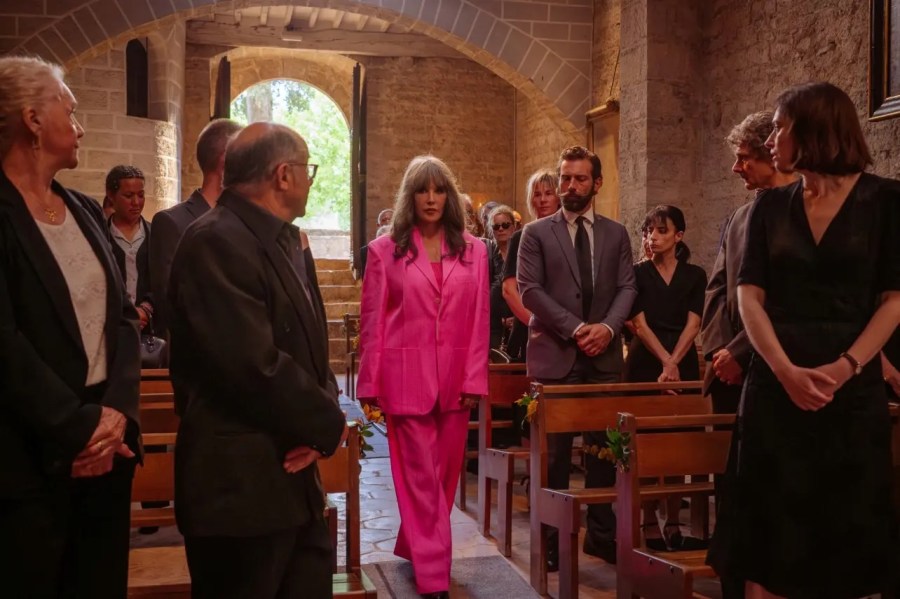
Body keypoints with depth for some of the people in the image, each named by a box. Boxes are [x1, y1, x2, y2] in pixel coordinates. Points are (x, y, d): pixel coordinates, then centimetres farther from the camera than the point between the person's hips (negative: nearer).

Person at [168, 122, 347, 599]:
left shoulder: (287, 242, 12)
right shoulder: (217, 242, -19)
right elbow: (256, 366, -26)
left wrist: (320, 416, -7)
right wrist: (328, 425, -12)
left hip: (292, 477, 9)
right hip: (242, 485, -9)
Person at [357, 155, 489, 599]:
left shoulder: (473, 251, 6)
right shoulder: (385, 250, 1)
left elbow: (479, 321, 3)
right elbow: (372, 322, 1)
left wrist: (475, 380, -3)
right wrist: (370, 384, -2)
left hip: (454, 378, 3)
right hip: (406, 377, -3)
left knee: (445, 474, 12)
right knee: (420, 477, -1)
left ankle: (414, 548, 32)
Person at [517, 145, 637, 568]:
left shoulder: (616, 234, 12)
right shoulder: (536, 233, 3)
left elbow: (626, 288, 6)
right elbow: (530, 290, -6)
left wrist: (608, 327, -12)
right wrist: (575, 329, -14)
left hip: (605, 356, 3)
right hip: (555, 355, -2)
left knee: (604, 448, 8)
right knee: (555, 452, 3)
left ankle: (602, 534, 20)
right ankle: (551, 539, 12)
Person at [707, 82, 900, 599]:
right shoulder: (771, 206, 7)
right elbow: (750, 295, 1)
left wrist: (845, 367, -17)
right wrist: (785, 369, -13)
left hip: (852, 388, -2)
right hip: (776, 384, 2)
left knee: (844, 529, 6)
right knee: (769, 526, 5)